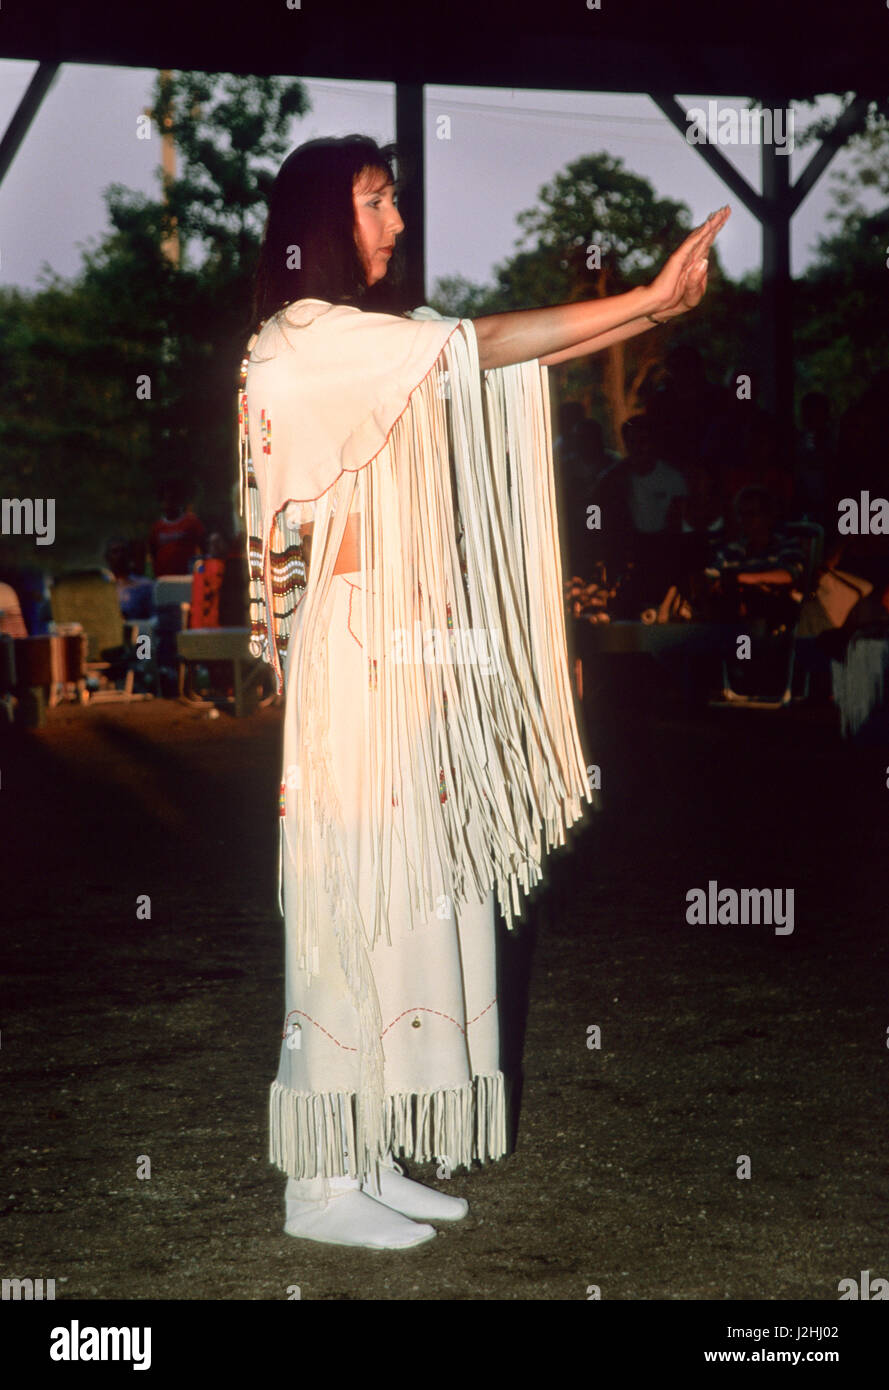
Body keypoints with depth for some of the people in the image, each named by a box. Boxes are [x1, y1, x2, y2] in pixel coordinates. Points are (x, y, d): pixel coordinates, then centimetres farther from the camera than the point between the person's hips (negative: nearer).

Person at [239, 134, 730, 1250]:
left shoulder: (365, 343, 18)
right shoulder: (307, 337, -12)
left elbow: (490, 362, 7)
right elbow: (479, 347, -19)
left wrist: (650, 308, -4)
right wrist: (652, 299, -18)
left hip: (406, 666, 9)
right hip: (353, 668, -9)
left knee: (404, 908, 11)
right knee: (351, 907, -3)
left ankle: (366, 1160, 20)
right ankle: (319, 1185, 6)